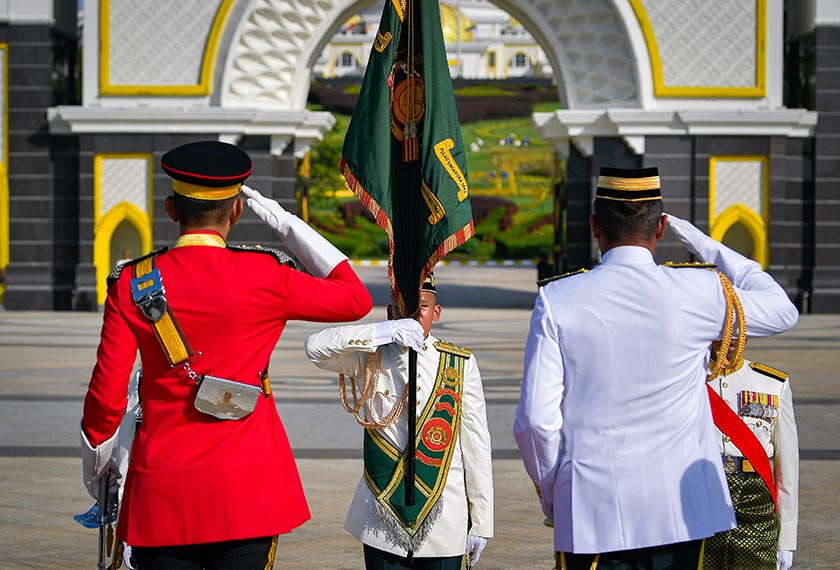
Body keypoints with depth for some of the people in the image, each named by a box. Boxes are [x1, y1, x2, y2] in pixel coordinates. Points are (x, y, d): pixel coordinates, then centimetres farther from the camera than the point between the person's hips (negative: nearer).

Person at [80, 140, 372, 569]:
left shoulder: (132, 284, -2)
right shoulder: (267, 277, -5)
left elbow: (106, 394, -1)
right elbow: (356, 300, 10)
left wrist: (94, 456, 18)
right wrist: (288, 225, 10)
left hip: (162, 490, 1)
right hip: (248, 487, -1)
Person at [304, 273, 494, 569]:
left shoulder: (460, 364, 2)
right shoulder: (373, 358, 3)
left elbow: (477, 445, 3)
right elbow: (315, 347, -15)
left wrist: (481, 523, 1)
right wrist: (386, 330, -23)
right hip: (383, 520, 0)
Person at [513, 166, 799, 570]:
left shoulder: (557, 301, -5)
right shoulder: (699, 293, -3)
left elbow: (536, 419, -7)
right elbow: (782, 311, 17)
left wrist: (551, 494, 9)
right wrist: (704, 244, 21)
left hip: (591, 515, -1)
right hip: (679, 515, 1)